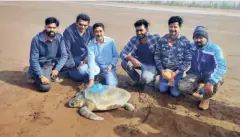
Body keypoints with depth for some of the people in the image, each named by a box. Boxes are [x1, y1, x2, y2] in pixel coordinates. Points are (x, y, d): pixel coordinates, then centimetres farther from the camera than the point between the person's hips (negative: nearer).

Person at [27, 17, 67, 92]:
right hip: (41, 66, -5)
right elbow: (33, 59, -19)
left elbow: (64, 55, -11)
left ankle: (52, 75, 5)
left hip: (53, 64, 5)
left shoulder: (59, 38, -10)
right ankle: (35, 76, 9)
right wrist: (41, 76, -24)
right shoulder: (37, 39, -20)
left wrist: (57, 69, -23)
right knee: (45, 87, -26)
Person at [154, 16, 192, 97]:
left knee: (175, 93, -6)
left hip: (177, 71, -2)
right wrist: (161, 70, -9)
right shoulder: (162, 40, -6)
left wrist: (176, 72, -15)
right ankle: (169, 80, 29)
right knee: (162, 89, -3)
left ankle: (174, 81, 26)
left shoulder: (185, 42, -13)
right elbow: (157, 56, -1)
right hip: (165, 70, 2)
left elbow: (188, 60, -11)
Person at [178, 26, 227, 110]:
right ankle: (195, 86, 15)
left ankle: (206, 98, -1)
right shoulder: (190, 47, -7)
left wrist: (211, 82, -44)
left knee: (214, 83, -38)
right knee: (182, 87, -25)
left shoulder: (215, 49, -19)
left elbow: (221, 67, -31)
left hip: (210, 76, -2)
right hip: (195, 74, 2)